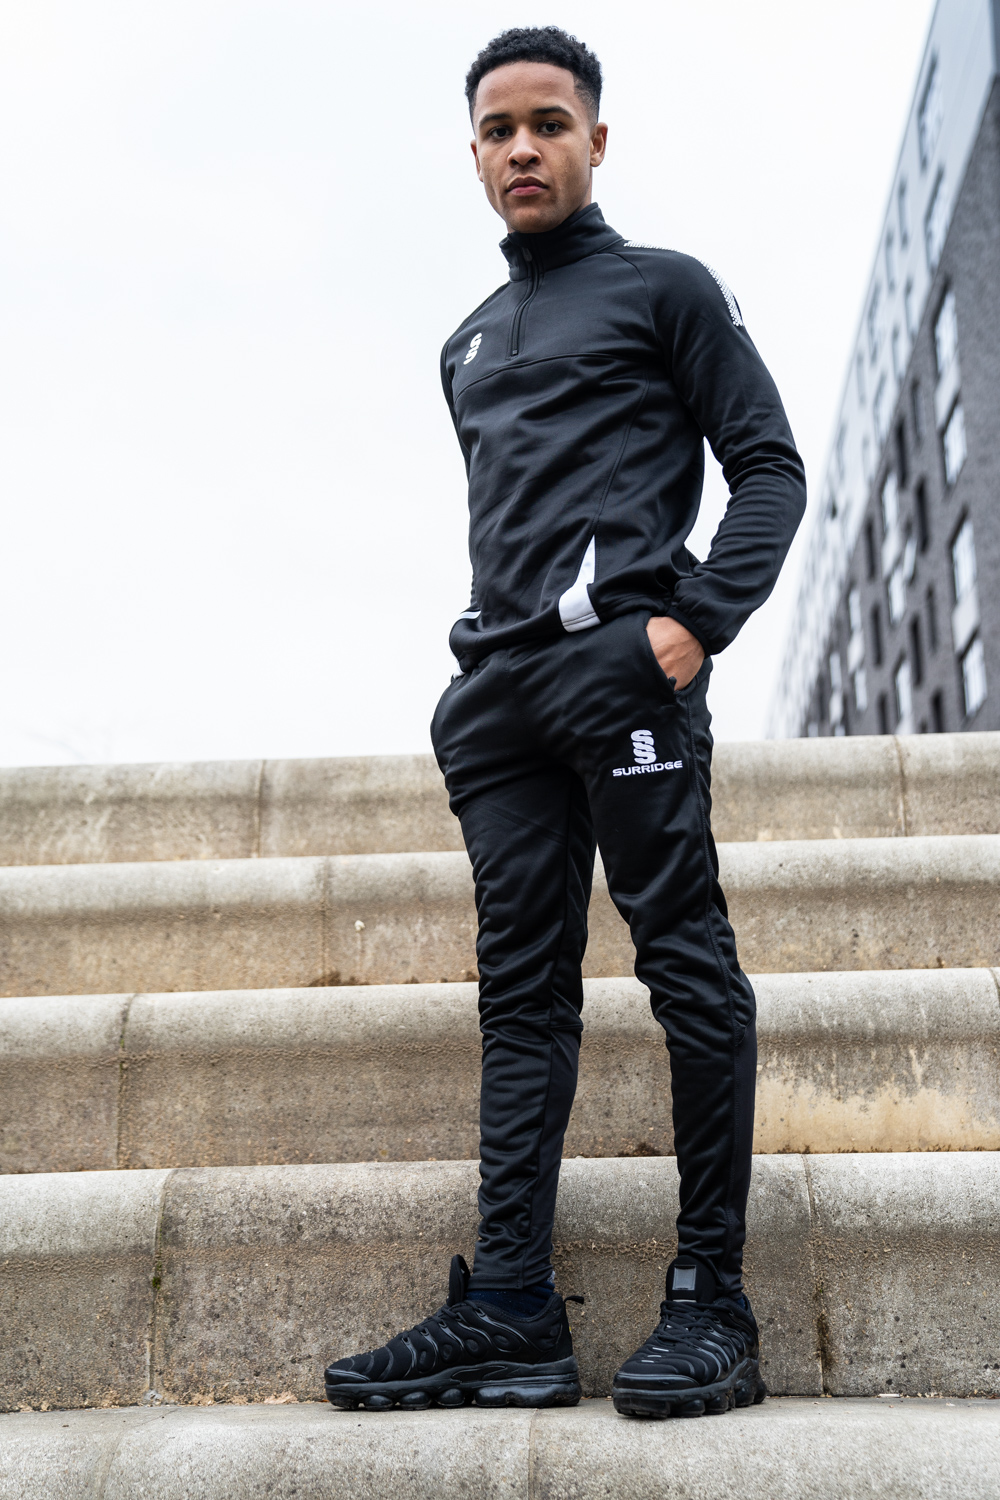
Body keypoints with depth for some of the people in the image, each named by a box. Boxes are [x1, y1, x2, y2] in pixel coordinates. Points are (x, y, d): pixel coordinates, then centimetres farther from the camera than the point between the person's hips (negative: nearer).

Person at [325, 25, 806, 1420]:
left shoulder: (665, 286, 11)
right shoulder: (470, 346, 28)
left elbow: (768, 467, 4)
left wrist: (698, 621, -11)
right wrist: (487, 658, 14)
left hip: (622, 656, -6)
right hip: (498, 681, 6)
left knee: (686, 958, -8)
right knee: (522, 984, 0)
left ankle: (712, 1303, -3)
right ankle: (511, 1309, 0)